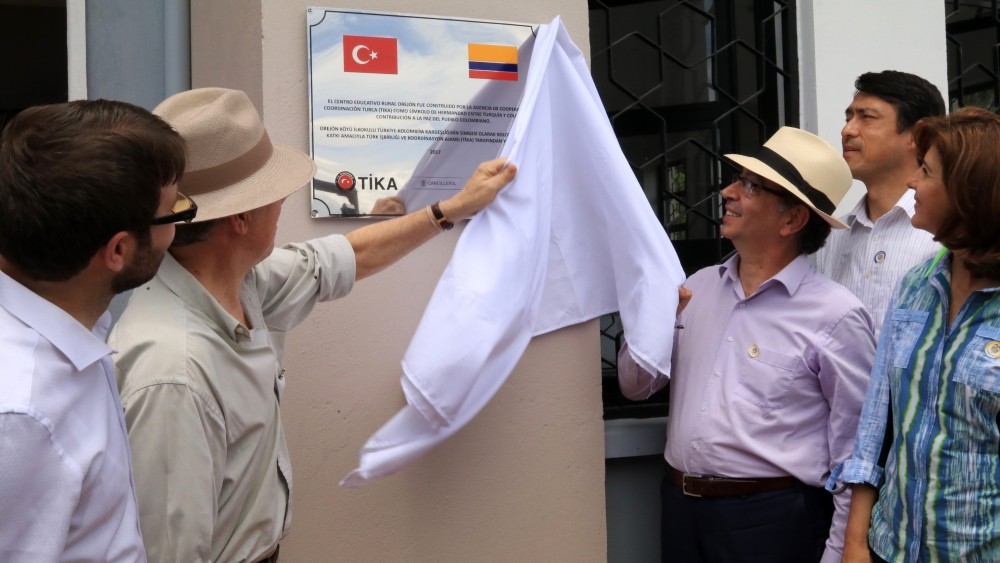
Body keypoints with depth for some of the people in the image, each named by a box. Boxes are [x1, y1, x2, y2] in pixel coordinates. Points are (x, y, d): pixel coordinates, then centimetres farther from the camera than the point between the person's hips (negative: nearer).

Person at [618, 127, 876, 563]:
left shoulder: (835, 316, -13)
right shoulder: (698, 287, 4)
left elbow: (854, 455, -11)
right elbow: (634, 387, 8)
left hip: (773, 520, -5)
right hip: (680, 509, 6)